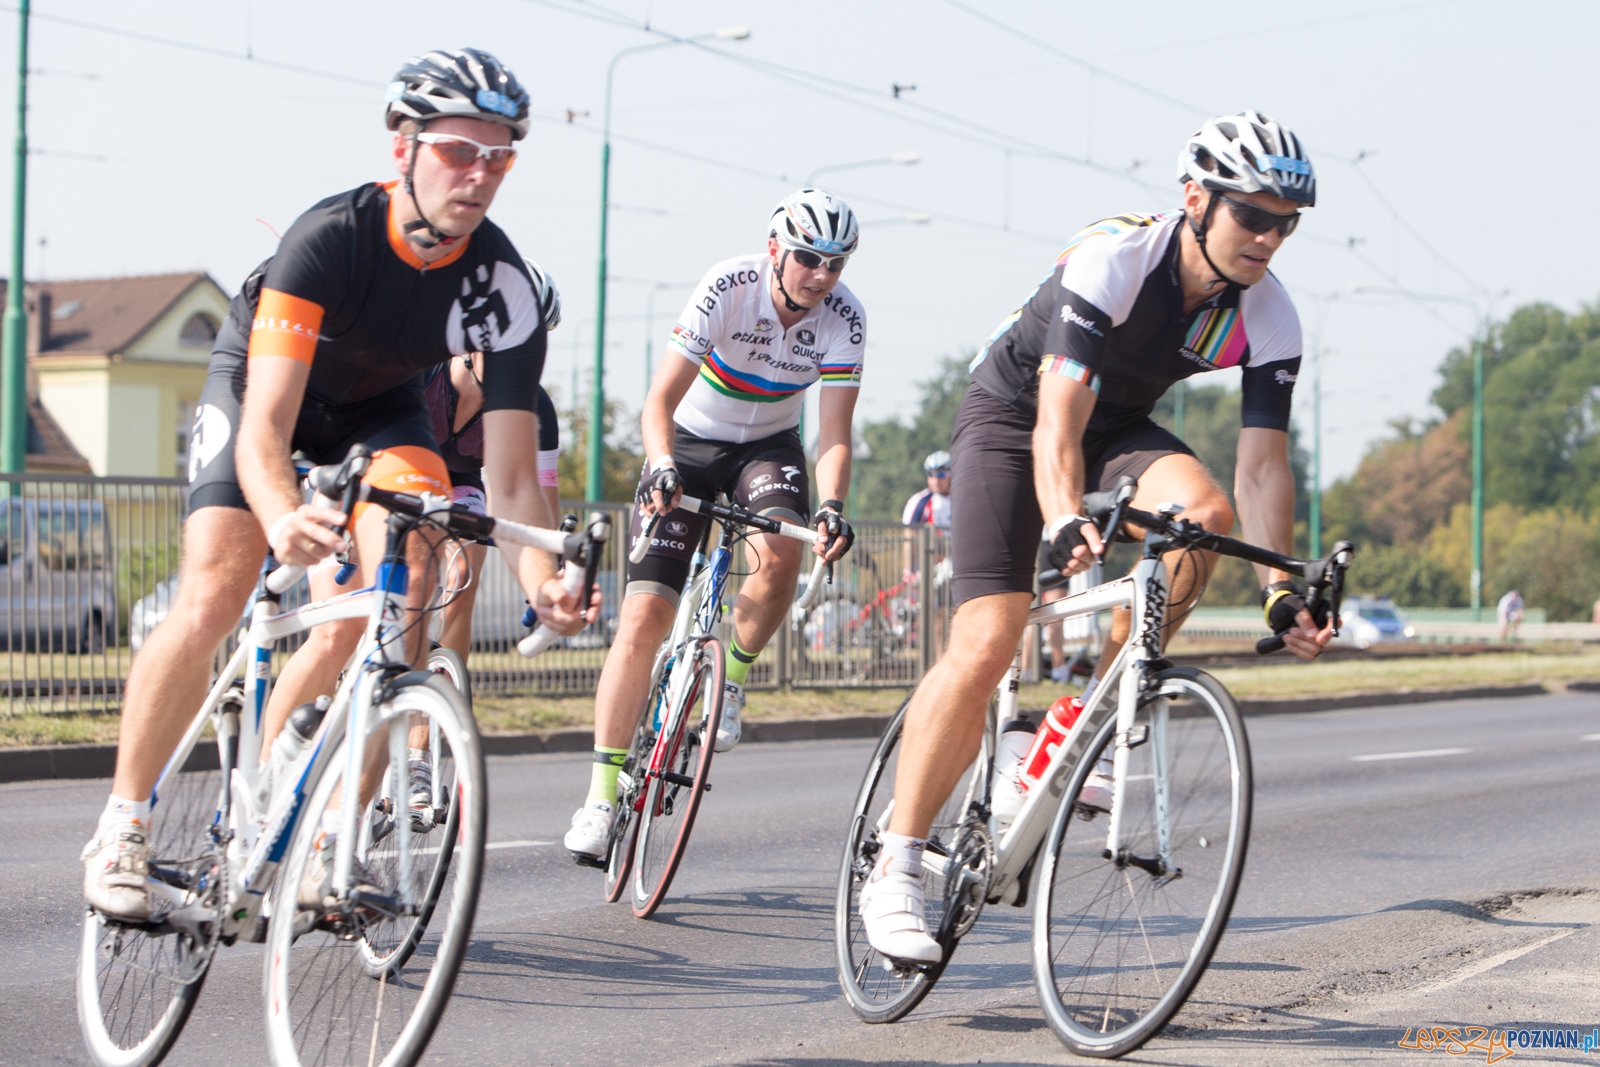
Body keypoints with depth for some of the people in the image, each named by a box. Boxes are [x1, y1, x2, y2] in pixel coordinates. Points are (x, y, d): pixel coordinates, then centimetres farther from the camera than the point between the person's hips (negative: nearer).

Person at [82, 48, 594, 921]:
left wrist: (543, 579, -47)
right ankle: (122, 827, -3)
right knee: (212, 600, -20)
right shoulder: (328, 237, -35)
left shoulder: (503, 285, -27)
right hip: (258, 386, -2)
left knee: (407, 571, -24)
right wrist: (284, 516, -62)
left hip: (377, 407, 3)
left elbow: (512, 473, -28)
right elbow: (265, 427, -40)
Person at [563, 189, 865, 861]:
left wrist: (831, 507, -39)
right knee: (644, 613, -14)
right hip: (690, 443, -2)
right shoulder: (728, 288, -26)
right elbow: (660, 401, -29)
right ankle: (602, 792, -8)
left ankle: (733, 676, -3)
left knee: (780, 555, -32)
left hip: (769, 446, 2)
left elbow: (834, 433, -21)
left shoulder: (844, 319, -19)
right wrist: (661, 468, -47)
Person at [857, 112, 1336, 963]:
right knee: (986, 645, -18)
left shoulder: (1268, 318, -17)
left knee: (1201, 508, -30)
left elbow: (1262, 461, -18)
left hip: (1119, 426, 5)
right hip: (1011, 413, -5)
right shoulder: (1112, 259, -31)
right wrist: (1065, 522, -56)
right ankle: (894, 876, -9)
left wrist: (1280, 590, -30)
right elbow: (1058, 422, -38)